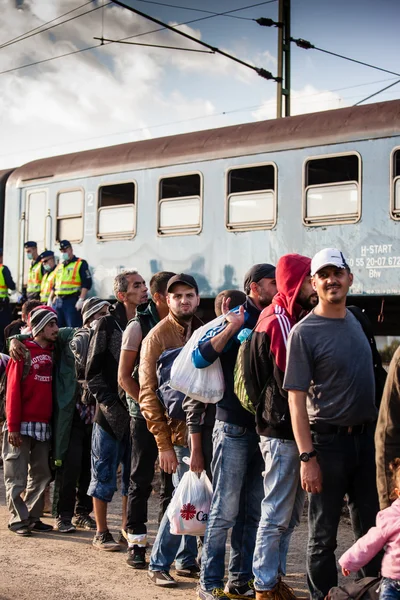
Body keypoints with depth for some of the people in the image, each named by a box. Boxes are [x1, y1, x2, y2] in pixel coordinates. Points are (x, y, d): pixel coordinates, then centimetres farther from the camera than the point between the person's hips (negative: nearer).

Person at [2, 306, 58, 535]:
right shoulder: (23, 352, -5)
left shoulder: (52, 354, 12)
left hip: (44, 426, 6)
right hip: (22, 426, -6)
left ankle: (33, 517, 17)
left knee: (42, 475, 8)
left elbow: (50, 390, 13)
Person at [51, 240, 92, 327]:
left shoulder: (81, 264, -1)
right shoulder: (59, 266, 21)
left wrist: (81, 300, -19)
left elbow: (87, 283, -11)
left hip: (72, 301, -7)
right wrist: (50, 300, 20)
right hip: (58, 301, 7)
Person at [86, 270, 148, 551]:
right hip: (111, 413, -4)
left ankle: (128, 528, 21)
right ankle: (102, 533, 13)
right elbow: (93, 372, -6)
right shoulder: (108, 324, -5)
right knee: (105, 475, 4)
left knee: (134, 475, 10)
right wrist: (111, 404, -14)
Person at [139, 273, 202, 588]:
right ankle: (159, 565, 11)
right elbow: (148, 394, -8)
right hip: (179, 431, -5)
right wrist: (164, 443, -13)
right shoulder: (157, 336, -6)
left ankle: (186, 560, 24)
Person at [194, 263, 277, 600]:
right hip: (235, 429, -6)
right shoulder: (237, 321, -8)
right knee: (225, 511, -3)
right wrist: (231, 327, -25)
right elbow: (200, 358, -19)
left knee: (253, 512, 10)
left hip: (263, 429, 6)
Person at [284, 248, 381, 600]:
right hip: (328, 442, -6)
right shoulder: (304, 332, -11)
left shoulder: (356, 321, 9)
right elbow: (296, 399, -14)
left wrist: (378, 433, 16)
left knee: (371, 527, 15)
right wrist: (307, 456, -19)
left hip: (367, 439, 6)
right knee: (323, 535, 5)